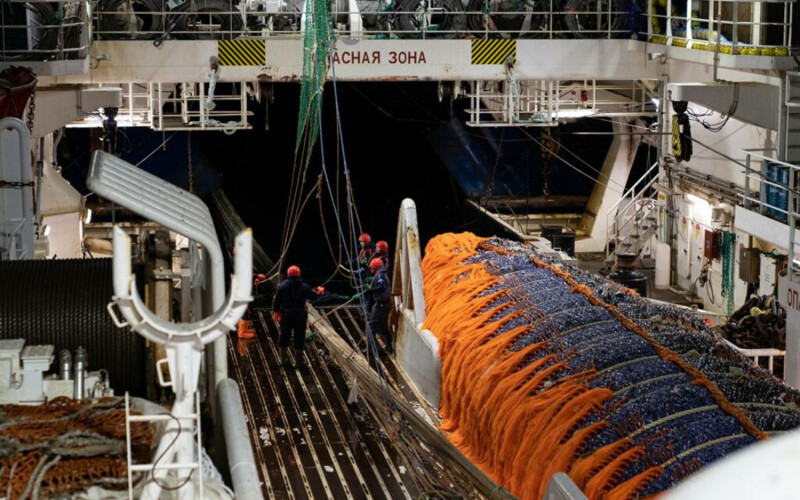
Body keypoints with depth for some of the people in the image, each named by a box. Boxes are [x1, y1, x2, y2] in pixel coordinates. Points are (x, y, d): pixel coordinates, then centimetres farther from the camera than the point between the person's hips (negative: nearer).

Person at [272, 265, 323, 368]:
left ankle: (283, 359, 18)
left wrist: (276, 312, 10)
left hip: (286, 316, 0)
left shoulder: (282, 286, -7)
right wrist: (318, 290, 36)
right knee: (299, 338, 6)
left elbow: (276, 301, -5)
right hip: (300, 316, 0)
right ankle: (299, 361, 9)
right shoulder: (304, 287, -3)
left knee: (284, 336, 12)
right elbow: (312, 295, 13)